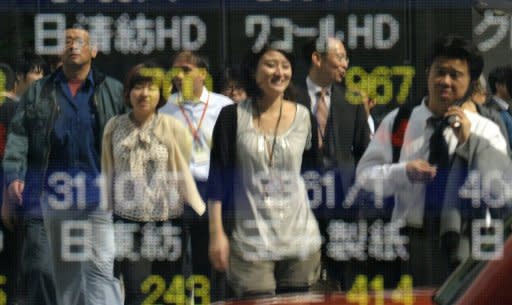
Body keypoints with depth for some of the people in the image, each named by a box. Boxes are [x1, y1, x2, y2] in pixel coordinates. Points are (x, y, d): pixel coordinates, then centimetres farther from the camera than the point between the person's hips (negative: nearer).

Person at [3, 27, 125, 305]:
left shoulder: (113, 92, 9)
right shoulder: (38, 92, 12)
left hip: (96, 195, -2)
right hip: (48, 194, 2)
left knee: (100, 267, -9)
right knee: (43, 269, 6)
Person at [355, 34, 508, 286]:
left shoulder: (485, 131, 2)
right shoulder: (397, 121, 5)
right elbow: (365, 174, 4)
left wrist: (469, 141, -15)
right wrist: (404, 171, -15)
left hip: (463, 246, -1)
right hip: (411, 243, 1)